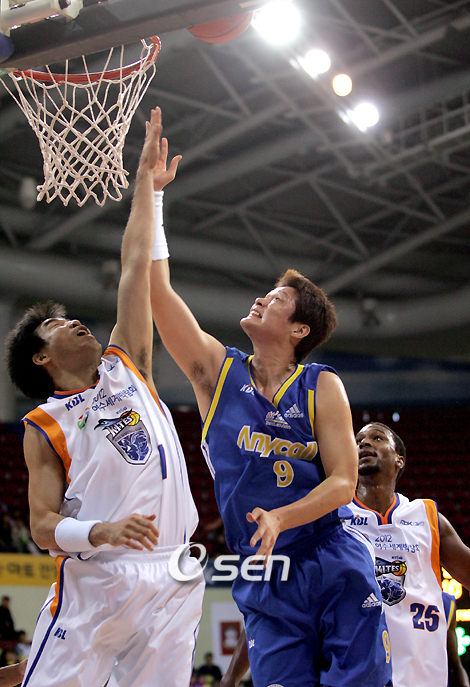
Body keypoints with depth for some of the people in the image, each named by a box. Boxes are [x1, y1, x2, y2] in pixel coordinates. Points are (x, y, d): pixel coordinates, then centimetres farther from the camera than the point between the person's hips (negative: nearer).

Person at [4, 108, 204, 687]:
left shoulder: (126, 368, 19)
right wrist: (101, 533, -20)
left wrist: (147, 182, 21)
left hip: (173, 579, 3)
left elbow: (135, 266, 19)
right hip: (96, 583, -3)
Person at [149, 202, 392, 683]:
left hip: (338, 573, -1)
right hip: (263, 581, 1)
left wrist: (279, 519, -22)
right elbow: (156, 289, 0)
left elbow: (343, 483, -6)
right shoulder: (216, 370, 5)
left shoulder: (322, 387, 0)